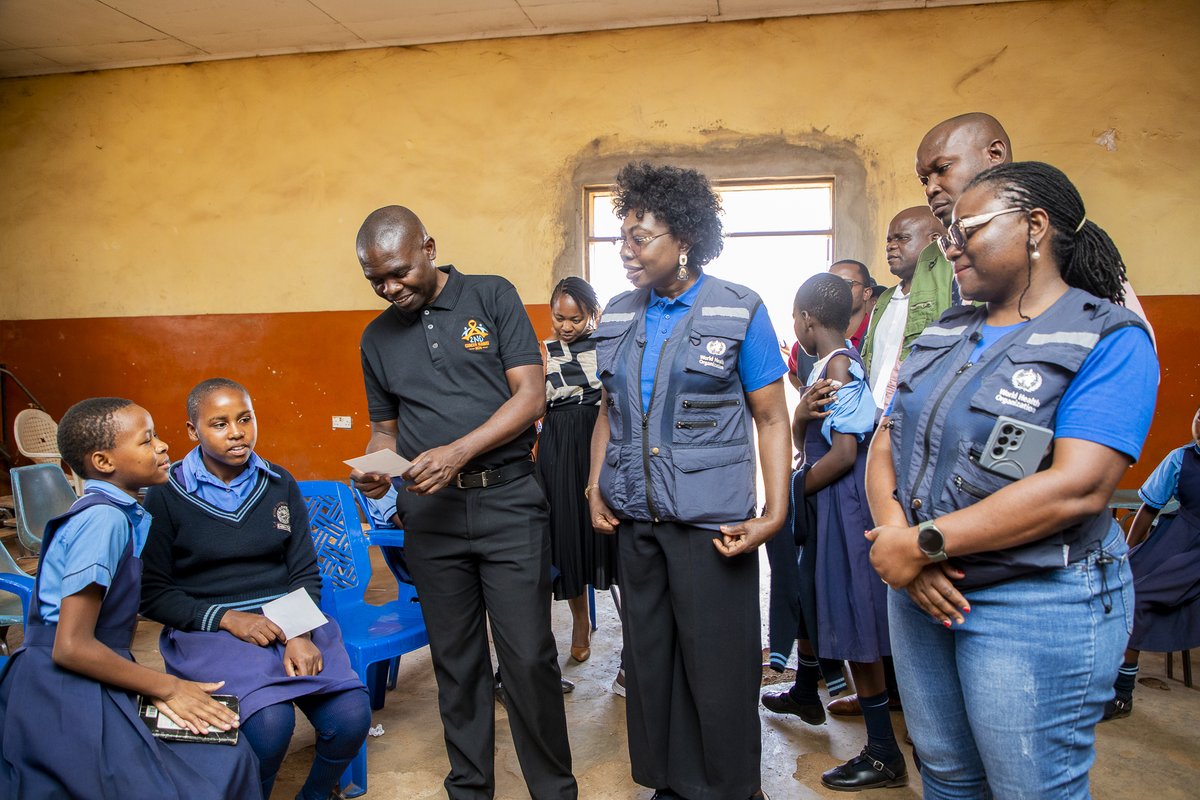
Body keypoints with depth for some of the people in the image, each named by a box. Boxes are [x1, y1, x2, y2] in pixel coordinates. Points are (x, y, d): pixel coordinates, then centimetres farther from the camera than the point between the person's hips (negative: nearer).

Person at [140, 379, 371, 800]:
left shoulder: (280, 485, 10)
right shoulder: (165, 497, 0)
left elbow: (305, 574, 8)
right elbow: (151, 594, 0)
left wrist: (301, 634, -10)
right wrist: (226, 618, -13)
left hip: (289, 622, 3)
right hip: (209, 629, -3)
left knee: (351, 716, -19)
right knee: (270, 721, -30)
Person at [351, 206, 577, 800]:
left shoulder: (492, 297, -1)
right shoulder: (377, 338, 12)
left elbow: (531, 395, -8)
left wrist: (459, 451, -18)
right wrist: (374, 469, -4)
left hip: (508, 499, -3)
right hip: (429, 511, 4)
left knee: (529, 657, -2)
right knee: (455, 660, 13)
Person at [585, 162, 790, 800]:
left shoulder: (739, 313, -5)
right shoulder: (618, 316, 9)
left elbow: (772, 418, -4)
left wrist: (775, 513, -12)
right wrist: (595, 488, 6)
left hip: (711, 519, -4)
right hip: (636, 518, 5)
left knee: (718, 664, 4)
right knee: (648, 657, 14)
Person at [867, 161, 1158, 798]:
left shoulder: (1110, 339, -10)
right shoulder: (943, 333, 10)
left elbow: (1078, 487, -23)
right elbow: (885, 446, 5)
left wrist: (926, 542, -21)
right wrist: (897, 537, -14)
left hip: (1035, 605, -6)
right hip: (920, 588, 6)